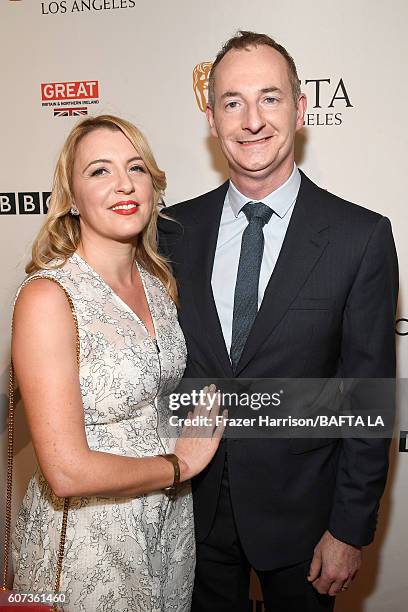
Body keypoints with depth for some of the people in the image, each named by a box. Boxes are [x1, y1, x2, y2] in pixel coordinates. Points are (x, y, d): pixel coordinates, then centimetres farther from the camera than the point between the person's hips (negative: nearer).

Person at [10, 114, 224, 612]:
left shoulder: (159, 282, -2)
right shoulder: (46, 296, -23)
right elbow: (67, 472, -25)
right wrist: (178, 465, -13)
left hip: (171, 513, 6)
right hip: (87, 536, -6)